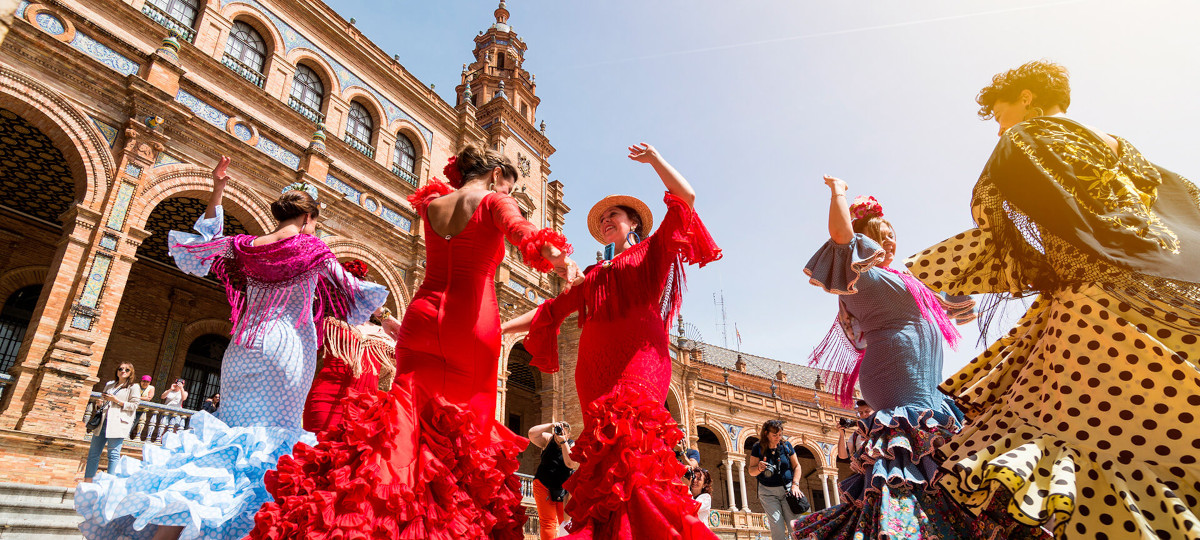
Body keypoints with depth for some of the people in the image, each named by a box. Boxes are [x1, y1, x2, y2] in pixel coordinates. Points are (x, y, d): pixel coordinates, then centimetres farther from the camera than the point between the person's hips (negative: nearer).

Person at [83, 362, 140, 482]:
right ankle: (87, 480, 13)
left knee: (113, 454, -8)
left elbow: (134, 405, -6)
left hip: (118, 423, -6)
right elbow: (103, 400, 32)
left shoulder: (133, 387, 2)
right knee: (93, 452, 7)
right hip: (102, 422, 7)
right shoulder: (109, 385, 21)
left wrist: (116, 401, -11)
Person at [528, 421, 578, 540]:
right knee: (548, 522, -5)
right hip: (543, 486, 0)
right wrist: (550, 425, -21)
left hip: (563, 489, 0)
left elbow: (571, 463, -24)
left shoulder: (573, 446, -7)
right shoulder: (548, 439, -1)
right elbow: (531, 434, -15)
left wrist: (563, 442, -25)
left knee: (564, 520, 9)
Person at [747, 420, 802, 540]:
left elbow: (796, 466, 8)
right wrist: (759, 468, -22)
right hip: (768, 492, -1)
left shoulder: (786, 445, 3)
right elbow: (751, 470, 0)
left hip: (788, 489, 1)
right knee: (777, 528, -12)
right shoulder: (758, 448, -3)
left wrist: (795, 485, -5)